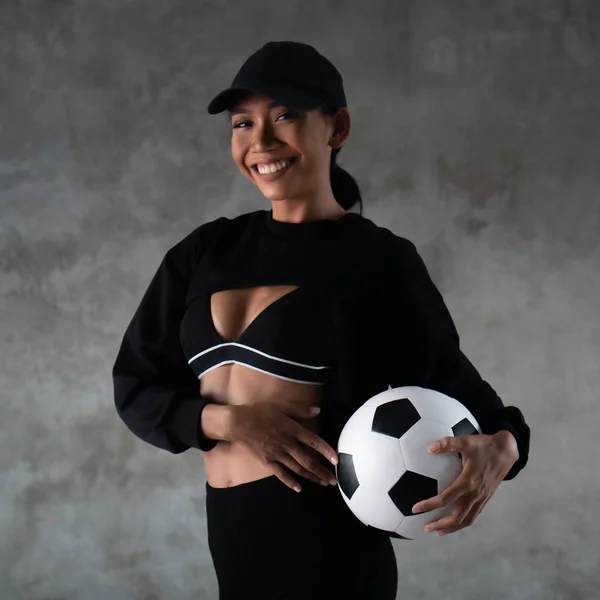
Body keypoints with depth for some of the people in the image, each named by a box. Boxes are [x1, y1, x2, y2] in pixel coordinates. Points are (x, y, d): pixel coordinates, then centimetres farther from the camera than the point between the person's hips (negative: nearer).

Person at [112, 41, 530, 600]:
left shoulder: (378, 260, -4)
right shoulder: (206, 251, 7)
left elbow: (456, 383, -1)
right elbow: (134, 386, 6)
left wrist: (501, 448, -23)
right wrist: (228, 421, -12)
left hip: (324, 542, -4)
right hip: (229, 539, 5)